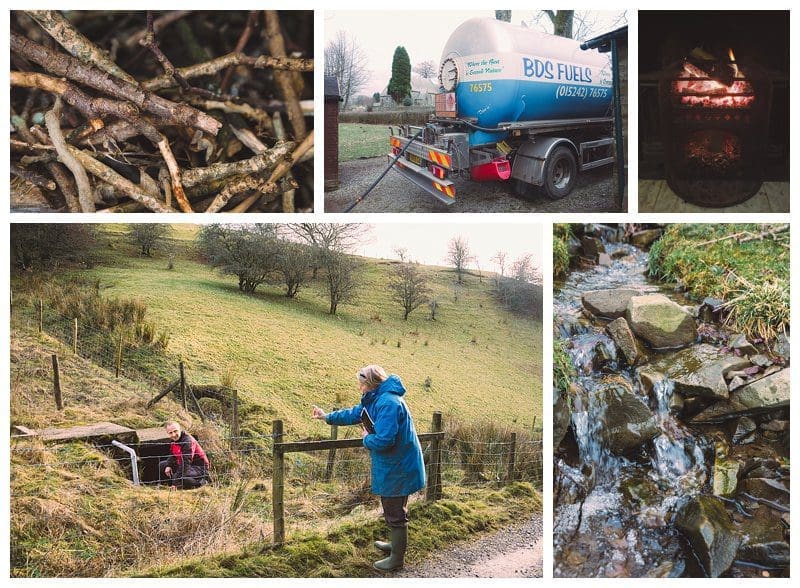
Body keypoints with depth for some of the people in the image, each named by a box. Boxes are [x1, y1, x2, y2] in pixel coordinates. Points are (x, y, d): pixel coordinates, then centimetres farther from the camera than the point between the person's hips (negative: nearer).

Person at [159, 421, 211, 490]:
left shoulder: (188, 441, -26)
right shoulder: (174, 440, 3)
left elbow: (185, 463, -32)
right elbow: (172, 456, 16)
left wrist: (175, 483, -35)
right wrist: (168, 466, -9)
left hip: (199, 467, -9)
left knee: (182, 477, -37)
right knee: (162, 465, 5)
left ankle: (202, 481, -9)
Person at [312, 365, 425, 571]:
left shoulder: (388, 403, -27)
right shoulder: (376, 399, 7)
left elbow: (384, 440, -32)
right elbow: (355, 413, 23)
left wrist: (367, 439, -11)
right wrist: (327, 417, 27)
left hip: (398, 468, -10)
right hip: (394, 465, 10)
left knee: (395, 512, 3)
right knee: (392, 509, 25)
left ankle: (396, 559, 15)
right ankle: (396, 544, 43)